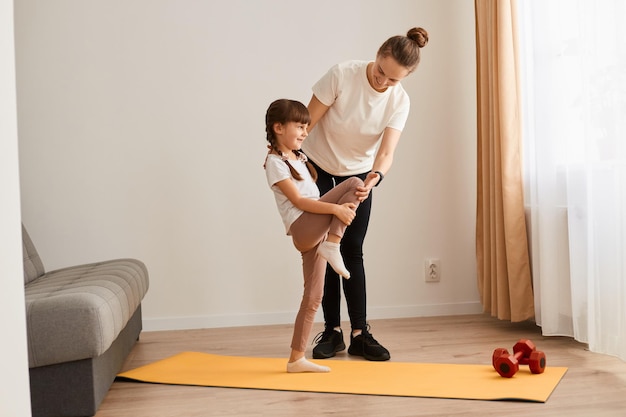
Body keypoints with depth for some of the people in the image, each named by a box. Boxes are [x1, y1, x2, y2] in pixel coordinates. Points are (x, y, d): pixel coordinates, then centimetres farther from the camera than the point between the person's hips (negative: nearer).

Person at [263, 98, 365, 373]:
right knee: (354, 183, -15)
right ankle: (332, 247, -19)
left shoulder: (298, 158, 23)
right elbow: (298, 201, -14)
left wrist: (338, 209, 13)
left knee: (313, 296, 6)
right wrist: (336, 208, -22)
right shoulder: (275, 162, -5)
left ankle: (296, 359, 10)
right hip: (302, 229, -8)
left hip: (314, 233, 8)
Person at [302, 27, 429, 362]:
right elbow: (307, 121, -18)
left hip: (357, 177, 2)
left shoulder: (399, 101, -15)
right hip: (316, 171, -1)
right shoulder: (342, 75, -23)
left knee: (352, 252, -1)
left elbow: (386, 151, -25)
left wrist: (375, 176, -45)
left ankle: (360, 333, 4)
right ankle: (332, 331, 7)